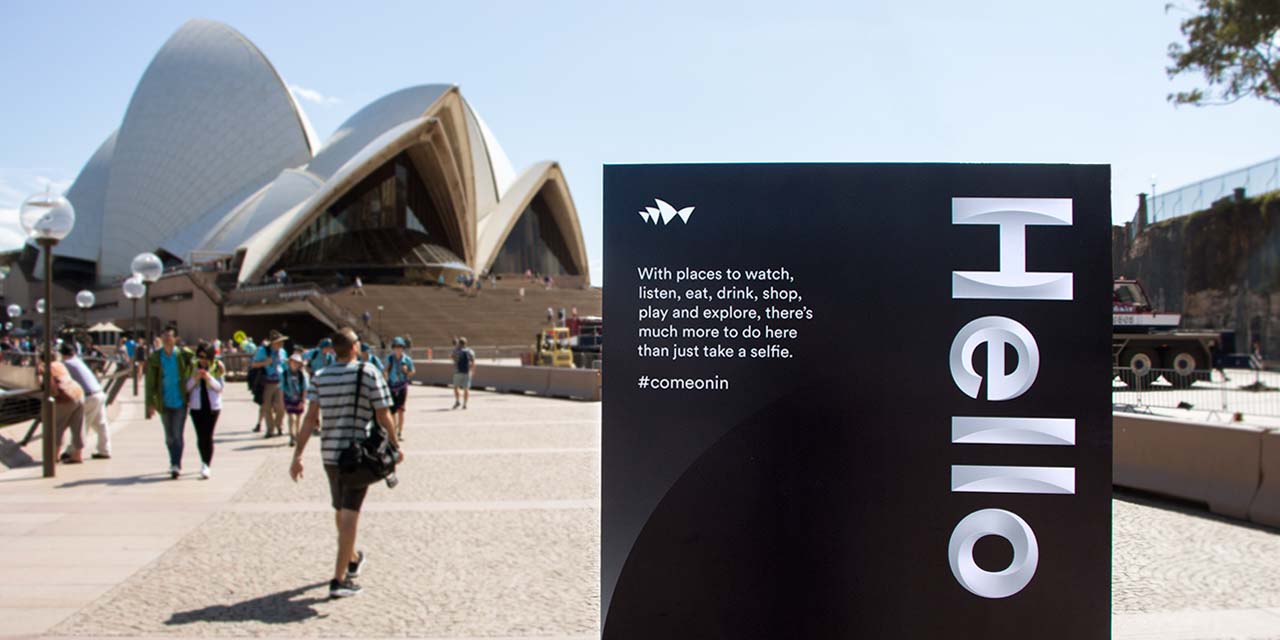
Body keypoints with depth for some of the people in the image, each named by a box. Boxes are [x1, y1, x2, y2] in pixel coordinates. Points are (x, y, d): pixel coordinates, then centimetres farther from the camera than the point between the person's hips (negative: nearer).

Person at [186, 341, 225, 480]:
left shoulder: (217, 367, 1)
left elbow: (221, 387, -1)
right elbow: (187, 387, 5)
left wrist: (209, 378, -17)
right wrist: (195, 378, -13)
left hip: (212, 405, -1)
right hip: (196, 406, 1)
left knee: (208, 437, -5)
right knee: (201, 436, -1)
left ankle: (206, 465, -2)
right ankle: (205, 464, 17)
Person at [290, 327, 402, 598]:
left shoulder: (321, 377, 4)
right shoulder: (369, 373, -8)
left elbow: (310, 417, -2)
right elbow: (383, 416, -8)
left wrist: (298, 455, -2)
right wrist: (395, 447, 5)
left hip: (329, 452, 5)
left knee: (340, 510, 20)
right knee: (350, 512, -3)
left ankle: (352, 559, 43)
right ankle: (339, 579, -6)